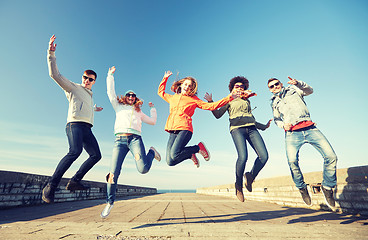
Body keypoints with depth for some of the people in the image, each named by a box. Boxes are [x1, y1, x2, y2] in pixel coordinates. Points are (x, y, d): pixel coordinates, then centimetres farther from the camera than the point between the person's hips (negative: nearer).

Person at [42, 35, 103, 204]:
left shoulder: (89, 95, 31)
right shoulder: (73, 87, 12)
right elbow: (55, 75, -1)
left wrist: (95, 109, 66)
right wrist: (51, 54, -10)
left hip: (87, 128, 8)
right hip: (75, 124, -8)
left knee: (96, 155, -1)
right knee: (75, 151, -30)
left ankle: (75, 181, 1)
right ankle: (51, 185, -24)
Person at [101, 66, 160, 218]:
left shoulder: (139, 112, 30)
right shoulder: (118, 107, 28)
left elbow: (152, 122, 32)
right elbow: (110, 92, 26)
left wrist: (153, 108, 38)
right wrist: (110, 75, 33)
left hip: (135, 138, 0)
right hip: (120, 139, 1)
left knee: (143, 169, -20)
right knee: (113, 173, -7)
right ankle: (109, 202, 12)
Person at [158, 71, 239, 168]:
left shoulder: (193, 99, 13)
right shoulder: (172, 98, 24)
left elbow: (211, 106, 8)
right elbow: (160, 92, 41)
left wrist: (229, 98, 3)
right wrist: (165, 78, 37)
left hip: (184, 129, -4)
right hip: (173, 131, 4)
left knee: (174, 155, -25)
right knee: (170, 161, -7)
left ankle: (199, 147, 1)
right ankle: (191, 155, 21)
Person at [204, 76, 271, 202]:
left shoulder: (247, 101, 32)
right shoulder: (229, 101, 21)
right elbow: (217, 115, 10)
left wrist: (264, 126, 37)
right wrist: (210, 101, 2)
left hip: (251, 128, 5)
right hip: (237, 129, -4)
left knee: (264, 156, -15)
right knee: (243, 157, -24)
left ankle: (250, 176, 12)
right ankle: (238, 185, 1)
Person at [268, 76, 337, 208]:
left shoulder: (293, 89, 20)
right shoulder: (274, 102, 23)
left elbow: (309, 90, 2)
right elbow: (277, 119, 29)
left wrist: (298, 83, -17)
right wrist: (282, 125, 7)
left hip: (310, 128, 1)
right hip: (292, 133, 0)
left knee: (331, 156, -12)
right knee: (292, 161, -23)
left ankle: (327, 187, 10)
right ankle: (302, 187, 1)